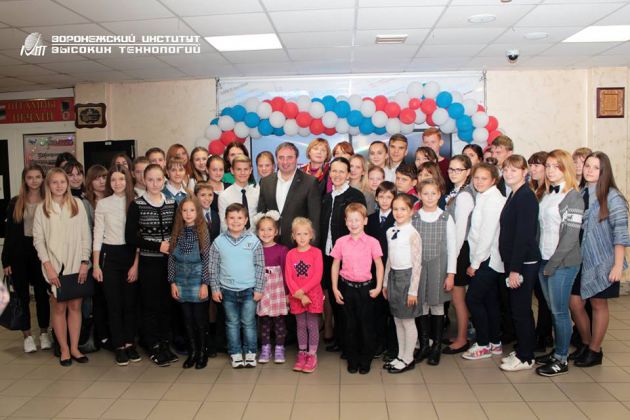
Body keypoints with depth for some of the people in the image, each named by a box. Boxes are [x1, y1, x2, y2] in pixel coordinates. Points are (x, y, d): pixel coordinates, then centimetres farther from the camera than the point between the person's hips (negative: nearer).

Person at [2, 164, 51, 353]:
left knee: (42, 294, 8)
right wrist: (6, 260, -1)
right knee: (22, 295, 7)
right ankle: (27, 335, 18)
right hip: (19, 254, 1)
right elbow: (9, 233, 3)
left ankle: (44, 333, 21)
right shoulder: (15, 203, 3)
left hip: (41, 252, -1)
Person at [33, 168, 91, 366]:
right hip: (54, 266, 0)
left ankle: (75, 347, 17)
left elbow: (86, 235, 2)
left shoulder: (77, 204, 1)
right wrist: (48, 266, -7)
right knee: (59, 307, 5)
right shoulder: (42, 208, 2)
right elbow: (38, 239, 1)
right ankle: (64, 349, 16)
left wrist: (85, 262, -4)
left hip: (76, 264, 1)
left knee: (75, 306, 6)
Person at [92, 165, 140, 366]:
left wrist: (136, 264, -6)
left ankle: (130, 343, 19)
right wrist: (95, 265, -2)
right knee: (113, 303, 4)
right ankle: (119, 346, 14)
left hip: (131, 254, 1)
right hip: (109, 255, 0)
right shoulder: (103, 204, 1)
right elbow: (98, 235, 2)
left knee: (130, 302, 6)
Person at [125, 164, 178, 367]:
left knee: (167, 303, 10)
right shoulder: (137, 205, -4)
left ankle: (165, 345, 24)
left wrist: (173, 246, -6)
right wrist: (157, 246, -14)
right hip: (148, 262, -3)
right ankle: (154, 348, 18)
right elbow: (130, 237, -8)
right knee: (150, 305, 5)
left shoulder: (172, 204, 5)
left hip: (169, 262, 3)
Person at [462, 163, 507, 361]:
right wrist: (476, 261, 7)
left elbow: (487, 235, -18)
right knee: (490, 300, 13)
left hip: (488, 260, -9)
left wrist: (475, 263, -14)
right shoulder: (482, 198, 13)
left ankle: (483, 344, 7)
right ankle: (495, 342, 23)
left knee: (472, 299, -4)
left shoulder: (493, 200, -14)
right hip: (486, 259, 9)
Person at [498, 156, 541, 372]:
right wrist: (510, 266, 12)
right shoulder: (513, 196, 13)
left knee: (521, 310, 0)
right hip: (513, 261, 9)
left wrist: (515, 269, -21)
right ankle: (523, 350, 28)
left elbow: (524, 234, -20)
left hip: (524, 262, -9)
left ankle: (525, 358, 13)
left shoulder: (526, 196, -15)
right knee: (518, 309, 16)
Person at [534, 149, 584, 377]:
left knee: (560, 311, 0)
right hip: (544, 259, 6)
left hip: (563, 263, -6)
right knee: (552, 309, 13)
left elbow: (571, 235, -14)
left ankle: (561, 359, 11)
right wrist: (543, 260, 5)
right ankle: (556, 350, 25)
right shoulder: (546, 194, 12)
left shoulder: (573, 197, -9)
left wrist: (553, 263, -14)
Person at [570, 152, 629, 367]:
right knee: (575, 303, 4)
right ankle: (586, 344, 27)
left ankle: (594, 351, 22)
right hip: (580, 260, 4)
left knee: (598, 304, 7)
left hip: (602, 262, -4)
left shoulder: (612, 197, -8)